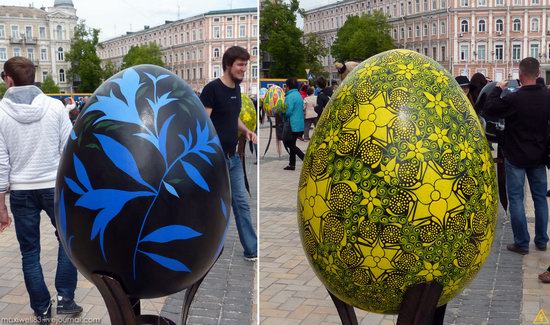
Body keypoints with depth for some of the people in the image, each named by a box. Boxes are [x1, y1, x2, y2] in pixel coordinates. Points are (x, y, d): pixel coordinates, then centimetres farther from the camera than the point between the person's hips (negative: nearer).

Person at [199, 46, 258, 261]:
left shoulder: (236, 88, 9)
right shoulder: (212, 89, -14)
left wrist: (245, 130, 4)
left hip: (233, 157, 8)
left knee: (242, 203, 9)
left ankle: (252, 250, 15)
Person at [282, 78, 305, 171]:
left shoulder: (290, 96, -16)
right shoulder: (299, 95, 13)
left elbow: (288, 112, -21)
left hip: (292, 125, -9)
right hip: (300, 125, 9)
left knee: (290, 145, 0)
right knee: (292, 144, 16)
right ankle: (292, 164, 19)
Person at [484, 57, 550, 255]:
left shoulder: (514, 99, -21)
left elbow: (489, 109, -9)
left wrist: (498, 89, 1)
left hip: (516, 157, -5)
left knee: (516, 199, 2)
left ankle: (522, 243, 4)